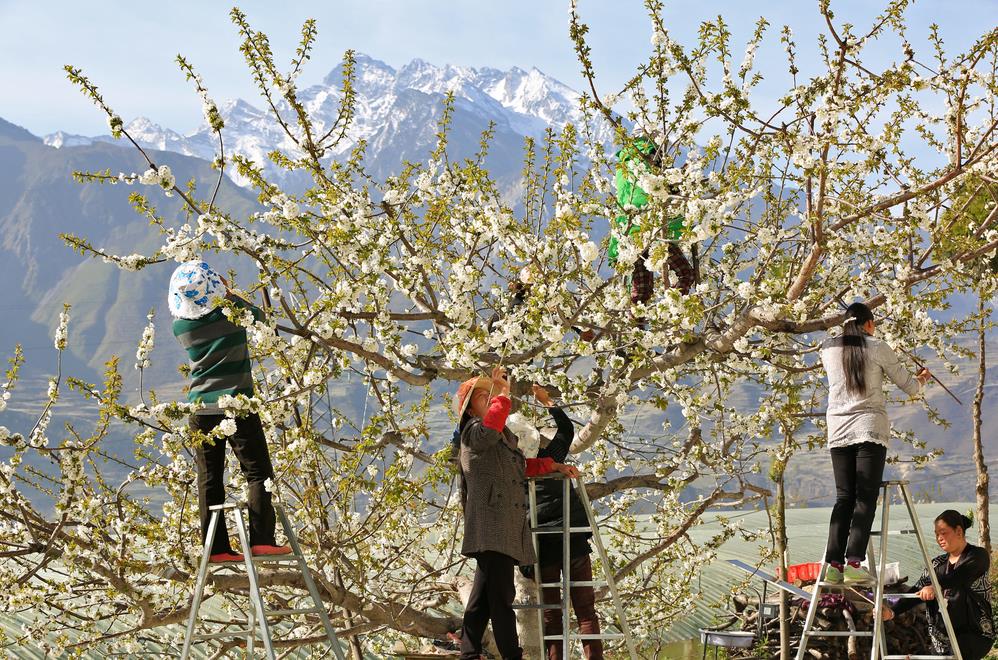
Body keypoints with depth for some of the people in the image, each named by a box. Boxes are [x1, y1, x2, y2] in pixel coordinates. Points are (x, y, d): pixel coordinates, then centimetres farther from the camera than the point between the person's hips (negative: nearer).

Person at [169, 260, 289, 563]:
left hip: (201, 408, 4)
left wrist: (219, 297, 26)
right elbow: (258, 315, 14)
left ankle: (217, 548, 4)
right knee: (258, 472, 0)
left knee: (209, 480, 6)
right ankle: (261, 539, -9)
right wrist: (229, 295, 23)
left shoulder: (180, 326, 1)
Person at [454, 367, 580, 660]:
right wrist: (503, 391, -19)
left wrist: (556, 466, 37)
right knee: (501, 595, -11)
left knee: (483, 596, 8)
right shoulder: (474, 431, -3)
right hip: (490, 526, -10)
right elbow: (490, 427, -28)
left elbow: (524, 467, 42)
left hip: (506, 525, 10)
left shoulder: (504, 437, 28)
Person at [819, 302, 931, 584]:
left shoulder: (828, 349, 8)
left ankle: (834, 564, -5)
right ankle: (853, 562, -15)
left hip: (838, 431, 4)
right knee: (865, 498, -4)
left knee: (843, 497, 5)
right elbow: (909, 386, 7)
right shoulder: (877, 348, -2)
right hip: (870, 428, -4)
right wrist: (921, 379, 31)